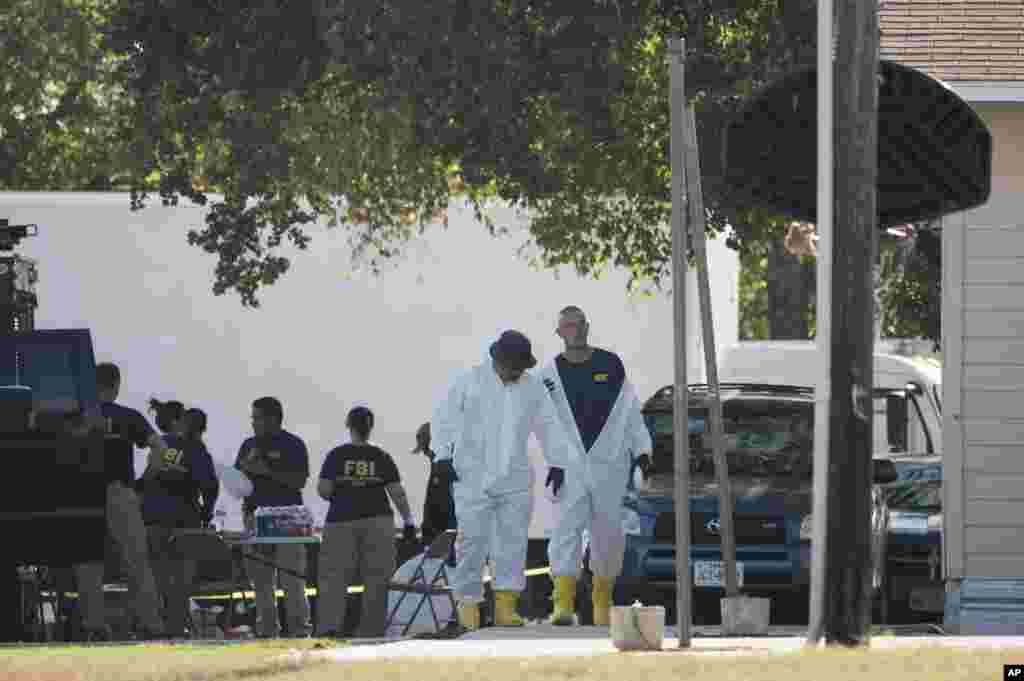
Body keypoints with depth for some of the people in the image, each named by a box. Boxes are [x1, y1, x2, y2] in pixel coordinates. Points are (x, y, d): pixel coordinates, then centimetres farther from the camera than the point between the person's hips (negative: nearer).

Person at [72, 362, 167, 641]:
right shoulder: (128, 417, 2)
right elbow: (158, 446, -8)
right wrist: (145, 479, 1)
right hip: (121, 492, 0)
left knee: (89, 566, 6)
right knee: (137, 562, 4)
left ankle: (94, 625, 0)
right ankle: (151, 624, 1)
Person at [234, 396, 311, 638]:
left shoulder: (293, 445, 1)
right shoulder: (249, 445, 17)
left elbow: (299, 481, -8)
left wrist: (268, 471, -14)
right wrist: (247, 465, -3)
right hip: (256, 516, 5)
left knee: (292, 579, -9)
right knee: (261, 580, 4)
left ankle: (299, 627, -7)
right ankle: (266, 629, 8)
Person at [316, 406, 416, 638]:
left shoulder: (337, 456, 0)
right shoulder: (382, 458, 3)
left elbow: (323, 490, -4)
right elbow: (397, 493, 0)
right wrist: (408, 521, 7)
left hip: (342, 521, -1)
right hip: (378, 521, 1)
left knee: (334, 576, -2)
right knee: (375, 579, 6)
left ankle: (328, 625, -19)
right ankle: (371, 631, 5)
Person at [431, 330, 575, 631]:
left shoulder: (533, 387, 7)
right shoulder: (470, 382, -3)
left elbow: (549, 426, 16)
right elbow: (443, 417, 2)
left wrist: (558, 464, 13)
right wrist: (443, 456, -5)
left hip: (514, 480, 3)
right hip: (473, 478, -3)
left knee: (513, 541, -3)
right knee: (473, 541, -5)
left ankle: (506, 606, -2)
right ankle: (468, 602, 4)